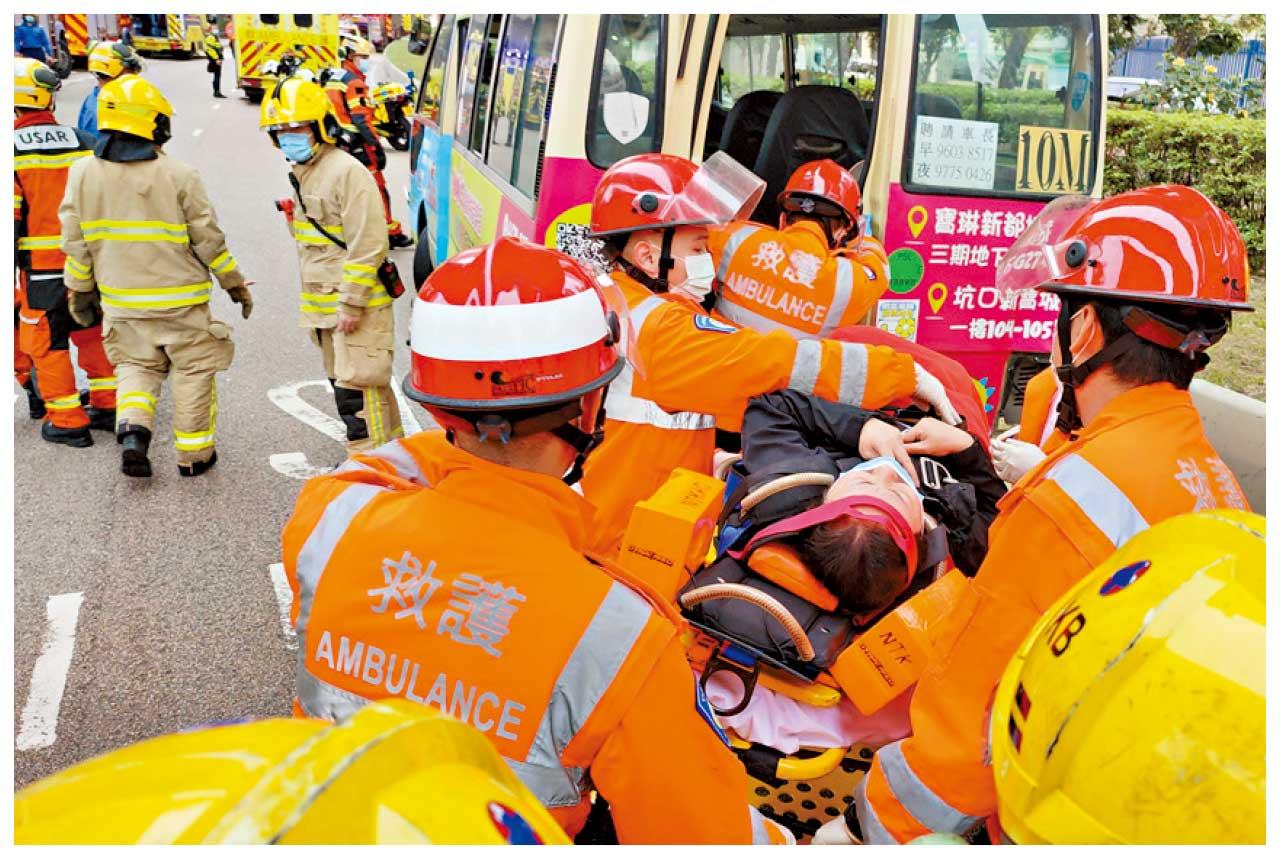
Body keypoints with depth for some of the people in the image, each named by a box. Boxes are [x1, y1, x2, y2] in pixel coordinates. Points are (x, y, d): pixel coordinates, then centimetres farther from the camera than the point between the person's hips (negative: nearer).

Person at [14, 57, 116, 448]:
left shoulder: (12, 151, -11)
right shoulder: (83, 143, 1)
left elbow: (9, 221, -12)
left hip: (41, 267, -4)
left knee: (47, 342, 8)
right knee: (91, 333, 19)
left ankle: (67, 422, 13)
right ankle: (108, 406, 25)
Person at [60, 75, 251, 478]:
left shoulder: (82, 175, -4)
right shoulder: (179, 176, -15)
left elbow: (75, 243, 2)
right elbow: (208, 240, -9)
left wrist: (80, 290, 15)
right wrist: (235, 283, 4)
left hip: (122, 301, 4)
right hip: (180, 299, -3)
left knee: (136, 365, 21)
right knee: (193, 372, 11)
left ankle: (132, 429, -3)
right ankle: (193, 454, 19)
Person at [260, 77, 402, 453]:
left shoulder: (346, 172, -16)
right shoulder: (300, 174, 13)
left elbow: (367, 245, -21)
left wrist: (351, 304, -21)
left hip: (356, 304, -10)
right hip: (325, 304, 10)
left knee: (356, 390, -8)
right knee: (343, 383, 17)